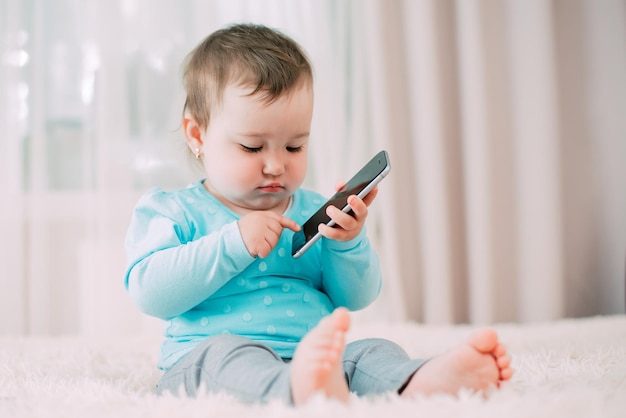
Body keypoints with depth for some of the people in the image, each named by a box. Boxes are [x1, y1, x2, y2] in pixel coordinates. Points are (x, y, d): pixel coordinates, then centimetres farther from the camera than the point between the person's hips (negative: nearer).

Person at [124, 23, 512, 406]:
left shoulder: (314, 213, 19)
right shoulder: (171, 212, 8)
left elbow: (355, 298, 16)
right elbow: (150, 292, -8)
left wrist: (349, 242, -6)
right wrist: (234, 243, -13)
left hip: (317, 360, 5)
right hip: (206, 362, -4)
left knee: (373, 352, -21)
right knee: (227, 353, -36)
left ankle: (424, 383, -56)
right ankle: (305, 392, -69)